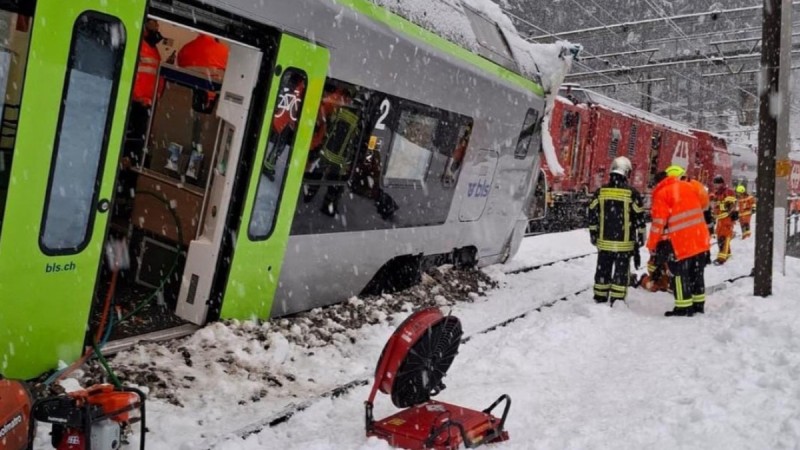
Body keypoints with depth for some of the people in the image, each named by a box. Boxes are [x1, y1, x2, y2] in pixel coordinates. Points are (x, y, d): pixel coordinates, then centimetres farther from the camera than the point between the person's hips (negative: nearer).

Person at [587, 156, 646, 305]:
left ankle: (600, 298, 20)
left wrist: (594, 235, 15)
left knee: (603, 269, 13)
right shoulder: (632, 193, -9)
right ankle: (617, 301, 7)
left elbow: (592, 216, 5)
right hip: (624, 243, -3)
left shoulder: (600, 192, 0)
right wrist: (641, 237, 7)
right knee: (621, 271, 5)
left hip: (604, 241, 3)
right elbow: (639, 218, -4)